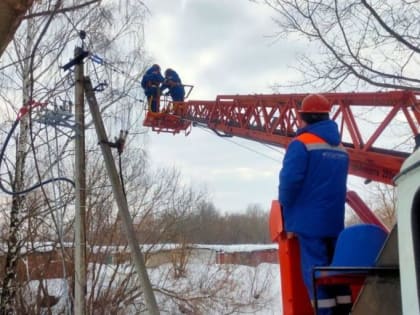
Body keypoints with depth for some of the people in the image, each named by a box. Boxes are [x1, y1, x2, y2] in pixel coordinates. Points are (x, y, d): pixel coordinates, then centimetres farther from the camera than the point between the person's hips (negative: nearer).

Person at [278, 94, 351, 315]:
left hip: (309, 220, -7)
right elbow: (339, 185, 16)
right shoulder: (340, 149, 13)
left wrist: (288, 214, -3)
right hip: (335, 219, 7)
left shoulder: (301, 143, -10)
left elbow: (289, 180, -15)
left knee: (314, 269, -4)